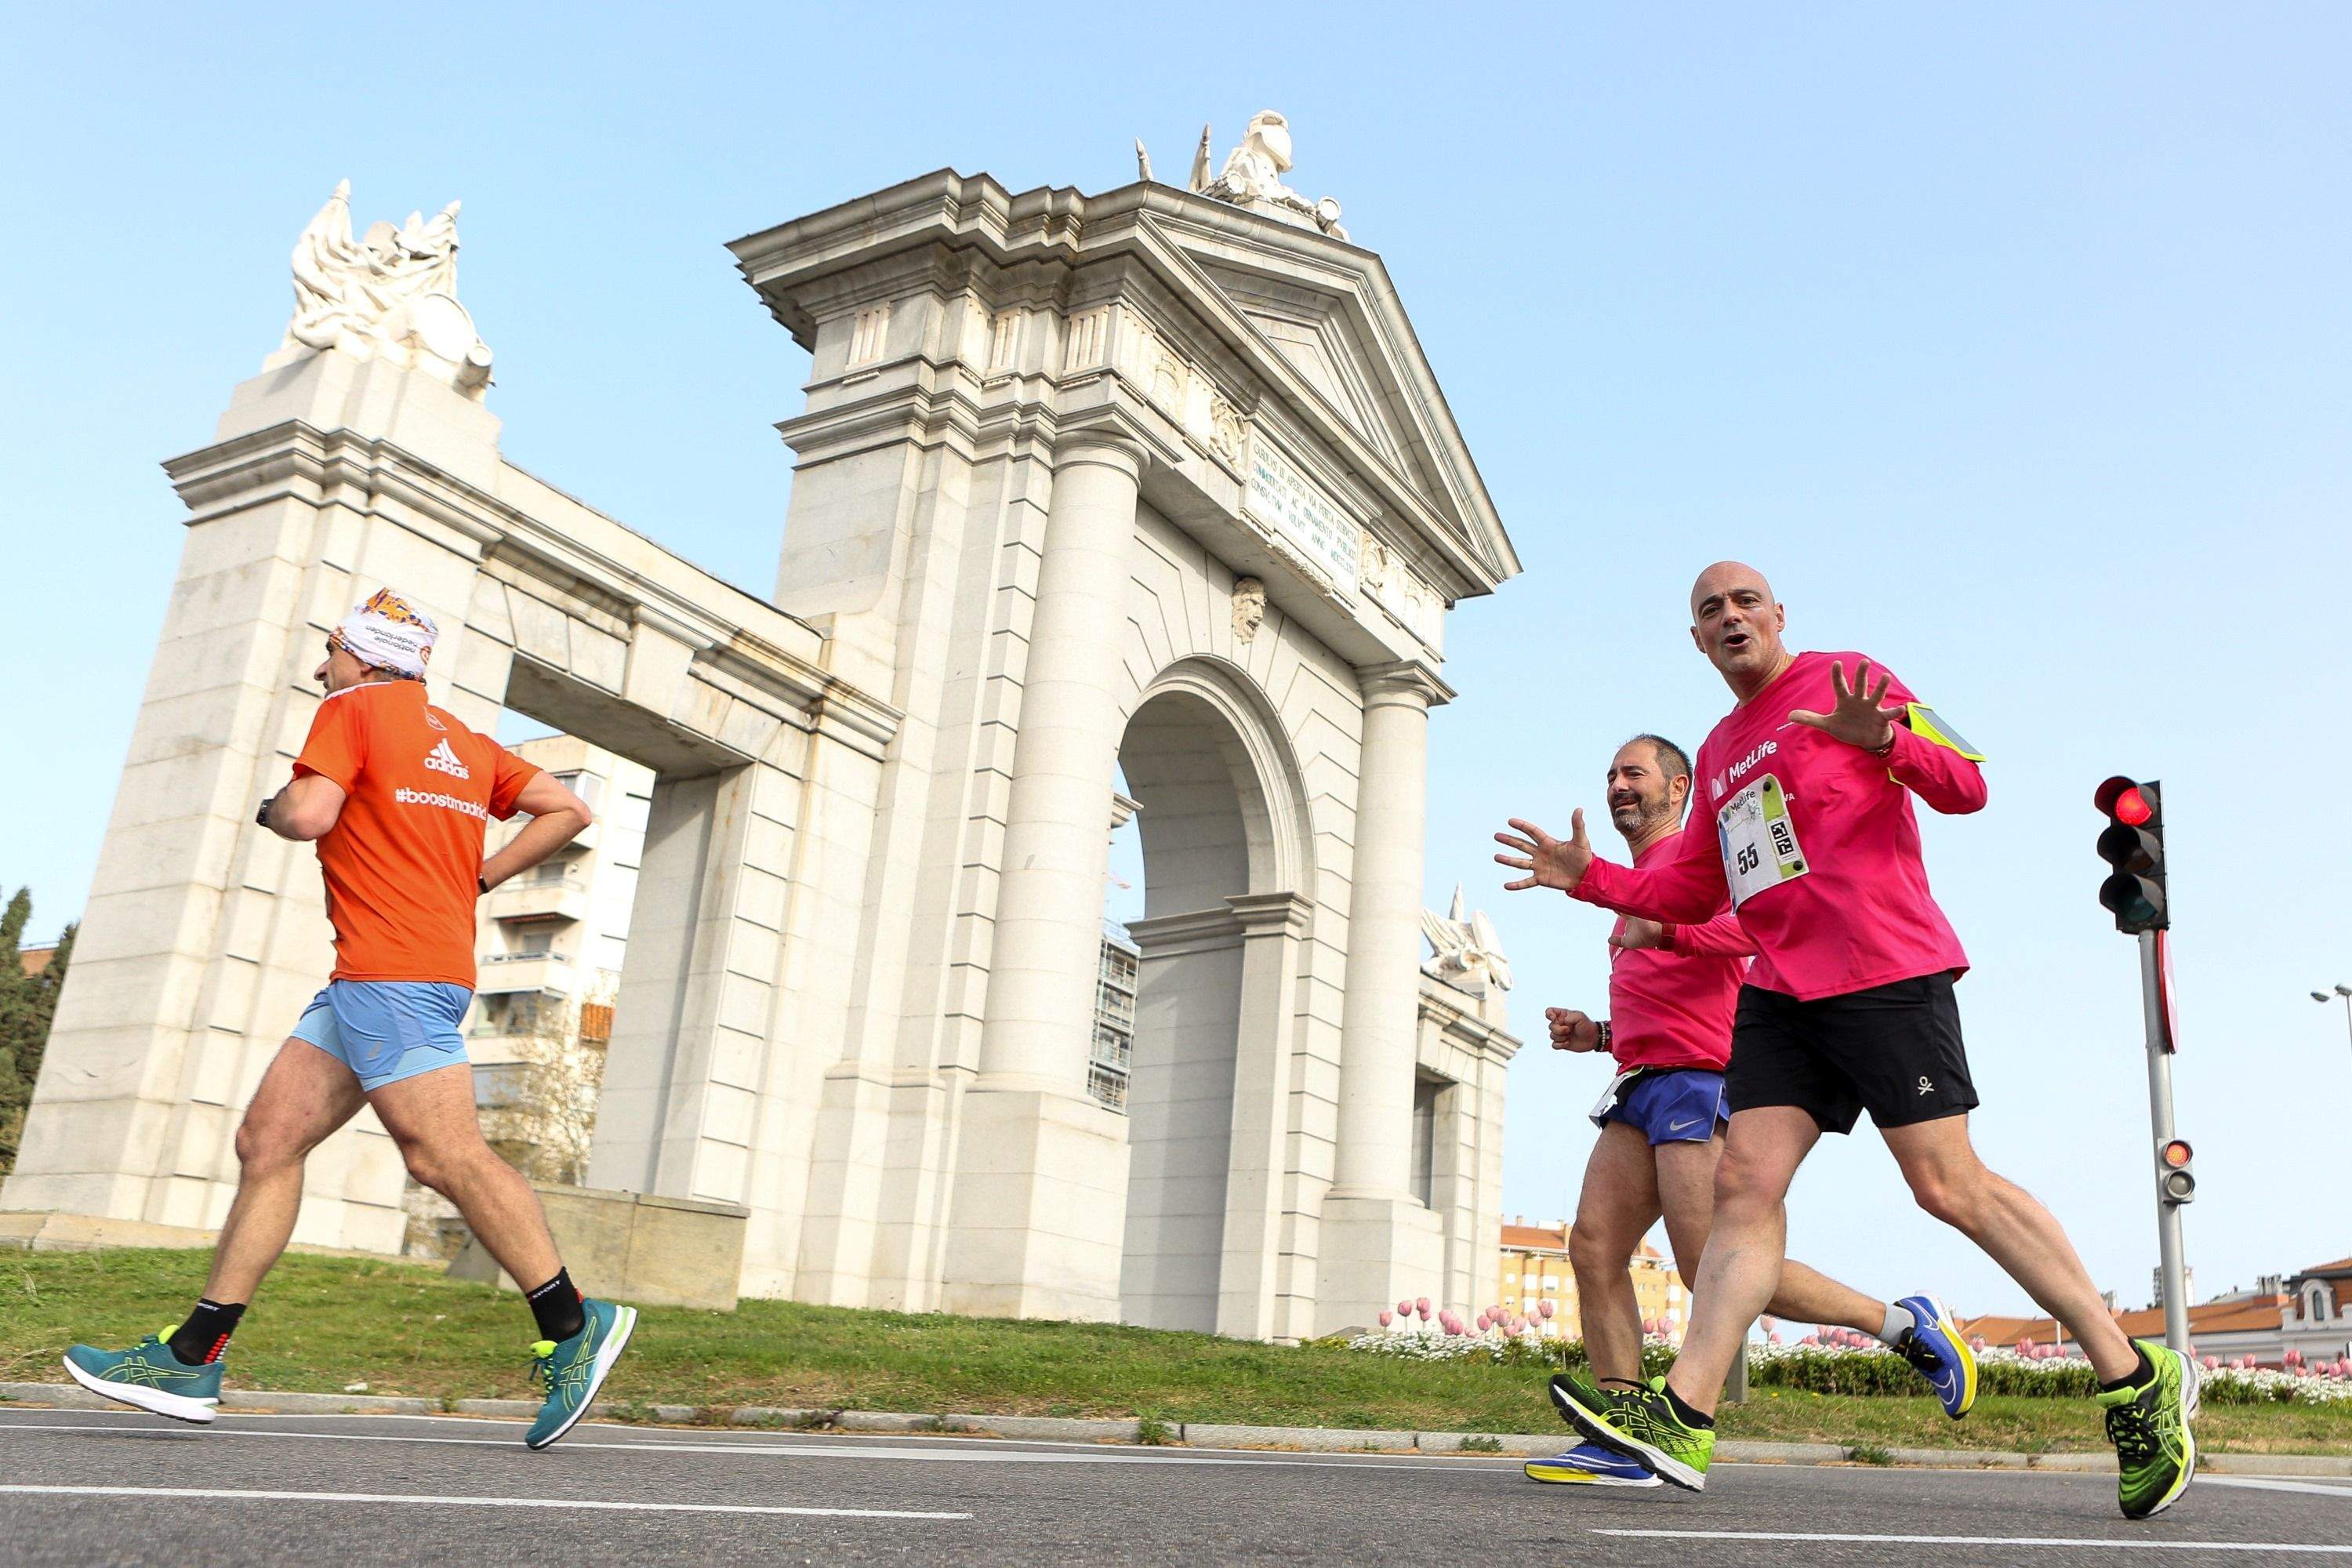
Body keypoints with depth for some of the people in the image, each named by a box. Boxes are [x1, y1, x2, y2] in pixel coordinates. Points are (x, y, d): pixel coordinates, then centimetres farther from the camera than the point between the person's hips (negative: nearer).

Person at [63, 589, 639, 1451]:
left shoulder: (353, 709, 0)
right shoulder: (465, 740, 22)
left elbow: (310, 814, -15)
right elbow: (567, 810, 18)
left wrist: (271, 806, 8)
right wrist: (480, 876, 19)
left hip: (394, 970, -9)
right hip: (366, 985, 9)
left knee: (445, 1155, -14)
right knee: (267, 1139, 8)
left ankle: (572, 1326, -12)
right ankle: (192, 1360, 9)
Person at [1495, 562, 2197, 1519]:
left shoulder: (1847, 681, 4)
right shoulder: (1718, 754, 23)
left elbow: (1967, 784, -4)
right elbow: (1694, 891, 28)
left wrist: (1884, 739, -24)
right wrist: (1589, 877, 15)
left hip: (1882, 972, -6)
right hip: (1780, 991, 6)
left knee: (1950, 1185, -8)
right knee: (1745, 1183, -7)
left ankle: (2138, 1383, 7)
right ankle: (1682, 1418, -14)